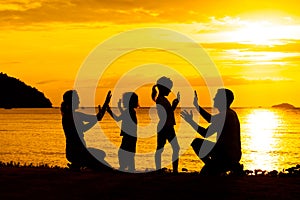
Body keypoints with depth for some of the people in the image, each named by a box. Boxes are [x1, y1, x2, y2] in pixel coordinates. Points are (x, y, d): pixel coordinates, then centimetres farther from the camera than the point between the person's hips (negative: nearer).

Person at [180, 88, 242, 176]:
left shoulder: (224, 116, -21)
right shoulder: (230, 113, 10)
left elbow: (206, 134, -19)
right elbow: (212, 120, 27)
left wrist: (191, 121, -9)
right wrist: (196, 106, 28)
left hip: (228, 155, -10)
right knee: (196, 143, 16)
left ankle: (231, 166, -5)